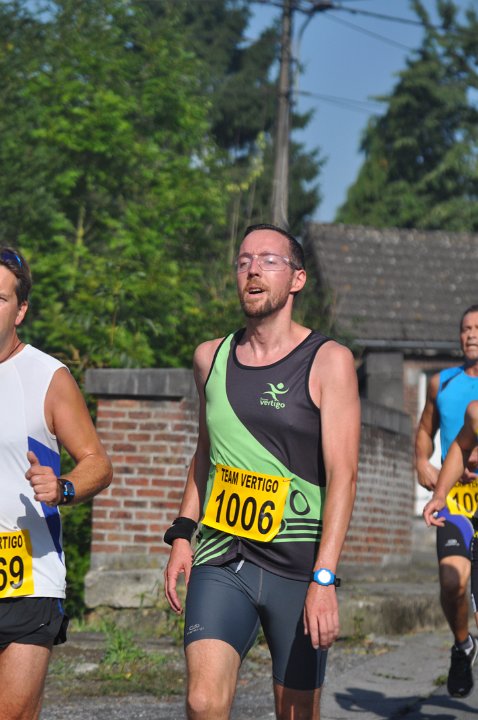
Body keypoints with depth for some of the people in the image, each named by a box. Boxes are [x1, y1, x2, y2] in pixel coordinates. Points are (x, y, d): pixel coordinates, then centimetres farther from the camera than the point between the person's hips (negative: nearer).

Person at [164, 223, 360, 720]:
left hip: (297, 567, -3)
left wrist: (323, 580, -19)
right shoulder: (211, 358, 10)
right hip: (219, 563, 3)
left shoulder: (328, 362, -4)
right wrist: (181, 534, 12)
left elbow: (342, 475, -10)